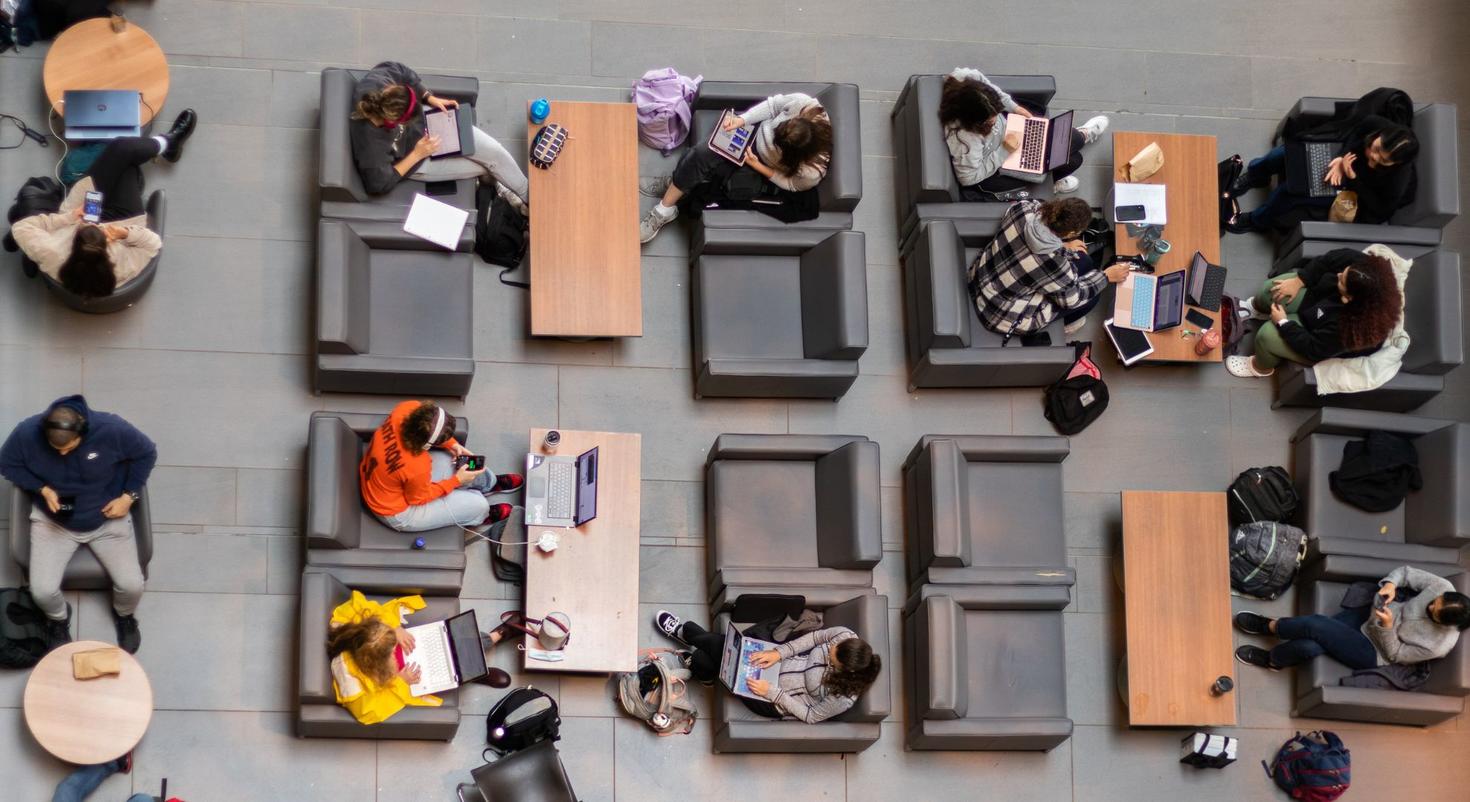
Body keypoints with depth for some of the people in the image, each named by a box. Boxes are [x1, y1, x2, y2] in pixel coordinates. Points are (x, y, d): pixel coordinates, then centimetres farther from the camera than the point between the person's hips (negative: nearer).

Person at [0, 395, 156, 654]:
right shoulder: (27, 433, -24)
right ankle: (58, 618, 22)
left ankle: (124, 615, 26)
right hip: (52, 521, 0)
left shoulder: (112, 429, -26)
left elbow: (147, 453, -7)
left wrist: (129, 496, -13)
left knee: (132, 585, -14)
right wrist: (42, 489, -18)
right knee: (42, 591, -17)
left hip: (106, 518, 0)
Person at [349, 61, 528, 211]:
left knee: (494, 151, 4)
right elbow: (380, 185, -25)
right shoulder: (370, 147, -44)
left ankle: (528, 195, 31)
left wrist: (430, 98, -16)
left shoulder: (377, 82, -35)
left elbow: (402, 72, -10)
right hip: (412, 161, -4)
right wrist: (416, 155, -23)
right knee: (484, 167, 4)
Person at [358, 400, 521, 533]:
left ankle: (491, 483, 46)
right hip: (396, 512, -7)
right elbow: (418, 498, -20)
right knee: (477, 504, -2)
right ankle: (481, 515, 36)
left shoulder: (406, 410, -28)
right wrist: (456, 480, -12)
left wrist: (452, 444, -8)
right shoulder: (417, 468, -43)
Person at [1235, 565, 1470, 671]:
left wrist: (1387, 627, -29)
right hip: (1370, 614, 5)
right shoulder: (1443, 587, -19)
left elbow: (1395, 654, -15)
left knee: (1315, 625, -19)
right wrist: (1390, 583, -22)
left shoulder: (1439, 645, -28)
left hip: (1373, 653, -5)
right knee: (1311, 646, -13)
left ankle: (1270, 626, 10)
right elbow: (1406, 571, -3)